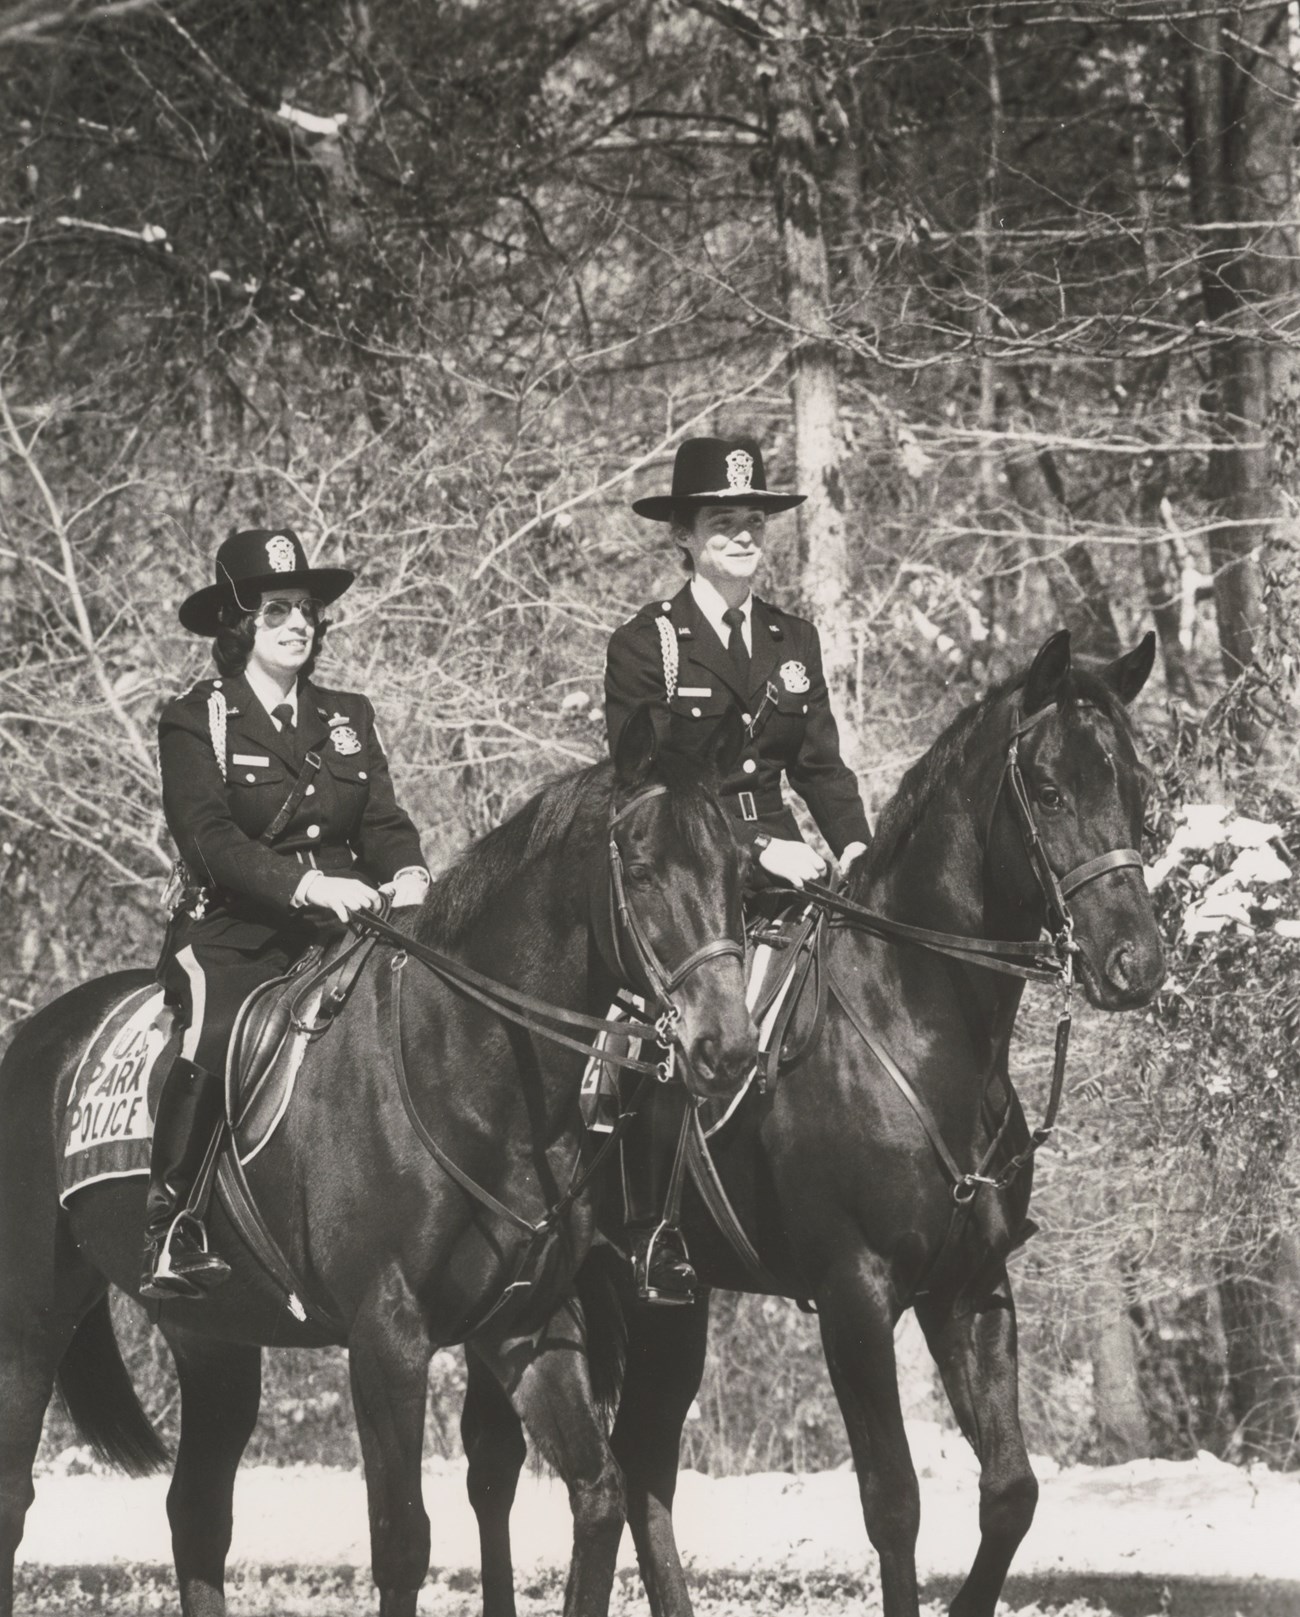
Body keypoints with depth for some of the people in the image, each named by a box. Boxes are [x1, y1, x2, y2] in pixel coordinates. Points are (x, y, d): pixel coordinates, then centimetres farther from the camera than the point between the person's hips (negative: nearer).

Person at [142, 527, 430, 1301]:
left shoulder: (348, 718, 20)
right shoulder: (195, 723, 3)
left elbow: (385, 821, 11)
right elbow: (211, 838, -10)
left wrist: (408, 877, -12)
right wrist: (307, 885, -23)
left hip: (341, 931, 5)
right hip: (231, 936, -5)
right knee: (217, 1043, -30)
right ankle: (173, 1230, -26)